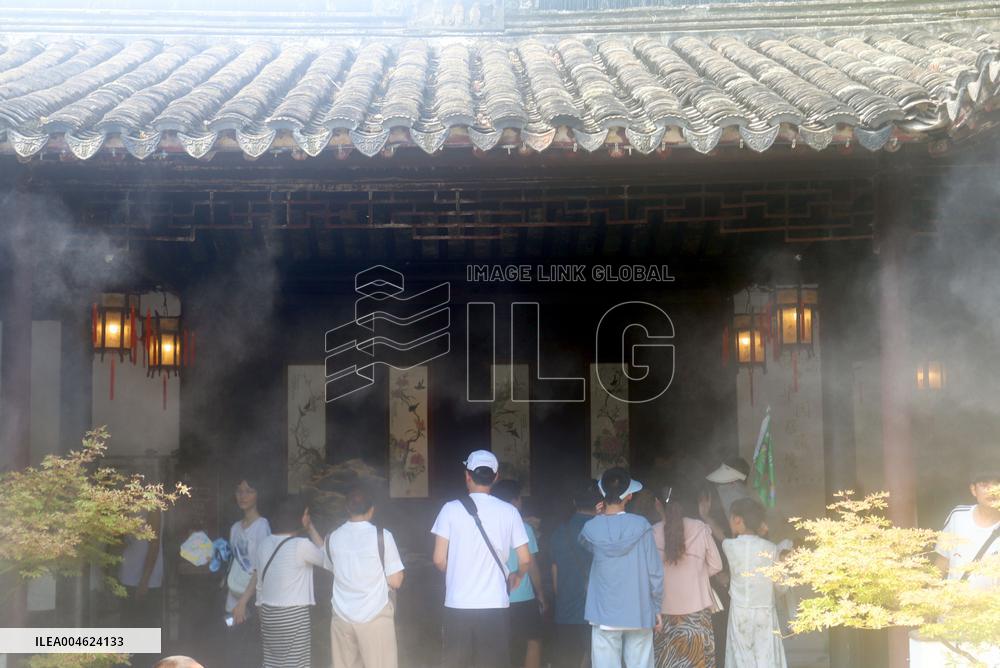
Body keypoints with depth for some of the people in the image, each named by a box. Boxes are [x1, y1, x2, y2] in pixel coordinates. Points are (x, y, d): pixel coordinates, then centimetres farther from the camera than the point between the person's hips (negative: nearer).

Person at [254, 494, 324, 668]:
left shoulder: (264, 543, 6)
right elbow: (325, 558, 4)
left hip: (268, 613, 7)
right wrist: (311, 528, 4)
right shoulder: (301, 545, -14)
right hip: (293, 614, -7)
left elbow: (260, 582, 12)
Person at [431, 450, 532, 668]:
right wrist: (516, 576, 23)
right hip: (495, 604, 1)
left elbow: (439, 560, -4)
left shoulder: (451, 509, -3)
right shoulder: (509, 512, 0)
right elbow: (525, 560, 1)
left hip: (458, 604, 0)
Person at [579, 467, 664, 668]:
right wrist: (656, 607, 5)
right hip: (639, 614, 0)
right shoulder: (641, 526, -9)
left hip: (605, 615, 0)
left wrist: (600, 518, 14)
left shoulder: (592, 528, -6)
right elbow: (655, 572, -5)